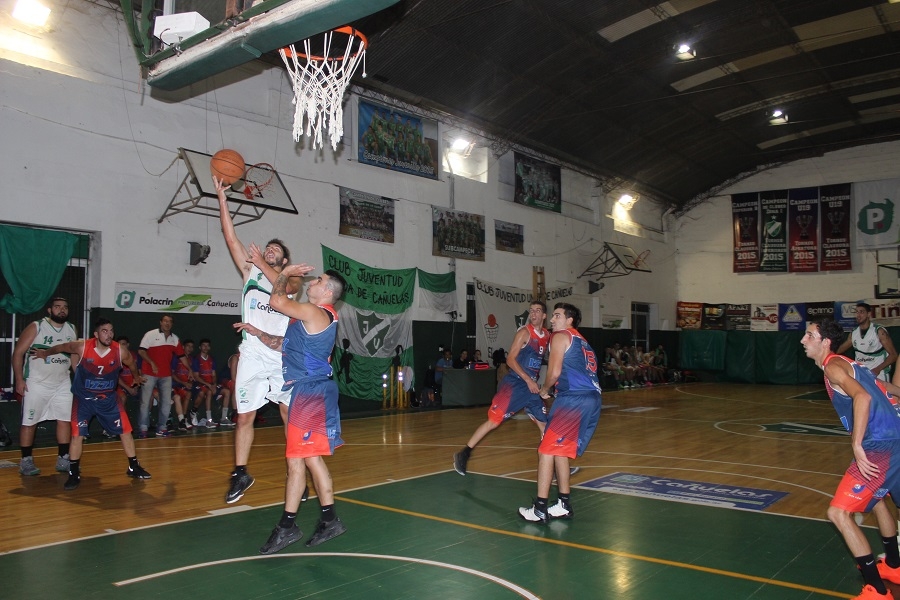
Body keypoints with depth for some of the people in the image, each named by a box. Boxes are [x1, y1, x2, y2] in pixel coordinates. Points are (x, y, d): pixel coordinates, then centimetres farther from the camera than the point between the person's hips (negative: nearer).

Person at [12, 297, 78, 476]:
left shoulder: (72, 329, 4)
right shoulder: (36, 327, -10)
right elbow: (18, 353, -9)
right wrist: (19, 380, -15)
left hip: (63, 384, 5)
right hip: (36, 383, -4)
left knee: (65, 420, 3)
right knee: (29, 422, 2)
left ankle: (63, 460, 11)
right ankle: (26, 461, 13)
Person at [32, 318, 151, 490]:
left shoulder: (120, 352, -18)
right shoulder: (82, 347, -22)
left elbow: (132, 364, 6)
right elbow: (61, 347, 0)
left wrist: (137, 377, 25)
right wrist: (45, 353, 17)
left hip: (109, 398, 2)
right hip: (83, 398, -2)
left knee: (125, 430, 2)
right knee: (77, 434, -8)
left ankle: (133, 467, 16)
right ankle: (74, 474, 8)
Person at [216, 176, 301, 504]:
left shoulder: (293, 280, 7)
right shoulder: (250, 271, 12)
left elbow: (284, 287, -18)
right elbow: (231, 237, 3)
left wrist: (261, 262, -14)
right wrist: (221, 196, -3)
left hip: (283, 357, -1)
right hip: (253, 356, 2)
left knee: (291, 418, 5)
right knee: (244, 417, 5)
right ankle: (241, 474, 19)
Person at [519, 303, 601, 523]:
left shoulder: (560, 337, 1)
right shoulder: (582, 342, 26)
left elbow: (554, 372, -10)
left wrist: (544, 389, 8)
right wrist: (554, 389, 24)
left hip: (574, 399, -9)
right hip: (592, 400, 9)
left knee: (547, 449, -4)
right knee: (560, 450, 18)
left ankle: (540, 509, -4)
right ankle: (564, 505, 22)